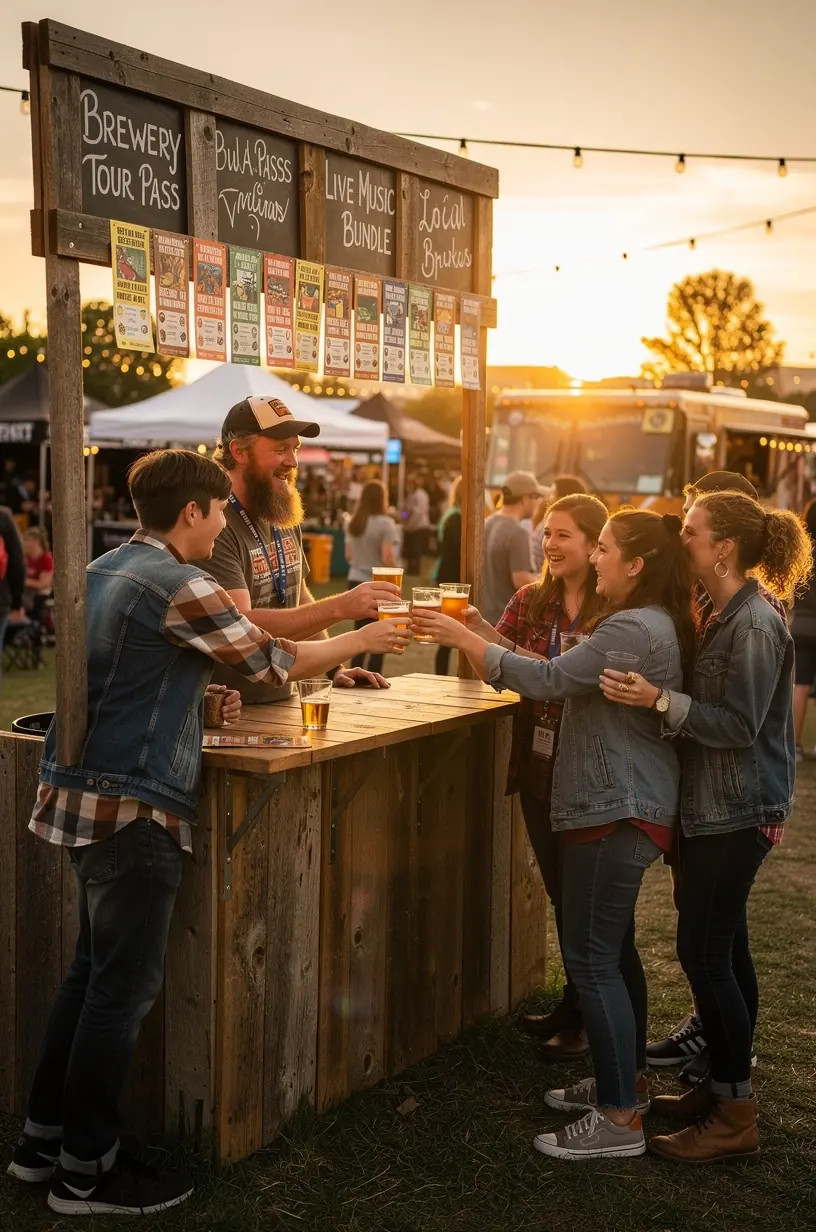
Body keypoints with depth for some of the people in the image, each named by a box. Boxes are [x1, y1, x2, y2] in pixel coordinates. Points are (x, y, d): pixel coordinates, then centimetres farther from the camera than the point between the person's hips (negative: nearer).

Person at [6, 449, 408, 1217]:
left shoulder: (105, 570, 12)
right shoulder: (178, 585, -15)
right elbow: (273, 662, -8)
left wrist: (199, 700, 18)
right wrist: (358, 640, 6)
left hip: (84, 792, 9)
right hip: (131, 805, -9)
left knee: (92, 973, 18)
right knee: (123, 988, 2)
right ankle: (87, 1173, 14)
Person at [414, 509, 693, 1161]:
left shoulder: (634, 630, -19)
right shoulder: (651, 624, 15)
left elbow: (549, 679, -24)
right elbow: (570, 681, 13)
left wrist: (461, 636, -18)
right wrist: (478, 636, 8)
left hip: (618, 813, -11)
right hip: (624, 807, 11)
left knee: (593, 958, -6)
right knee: (613, 948, 20)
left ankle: (620, 1119, 1)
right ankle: (625, 1080, 34)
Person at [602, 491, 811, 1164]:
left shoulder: (755, 626, -19)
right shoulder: (724, 615, 10)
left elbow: (739, 726, -21)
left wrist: (661, 700, -29)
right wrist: (653, 694, 3)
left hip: (737, 812, -10)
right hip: (716, 805, 10)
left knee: (704, 952, -5)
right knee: (723, 947, 16)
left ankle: (735, 1117, 7)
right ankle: (725, 1084, 29)